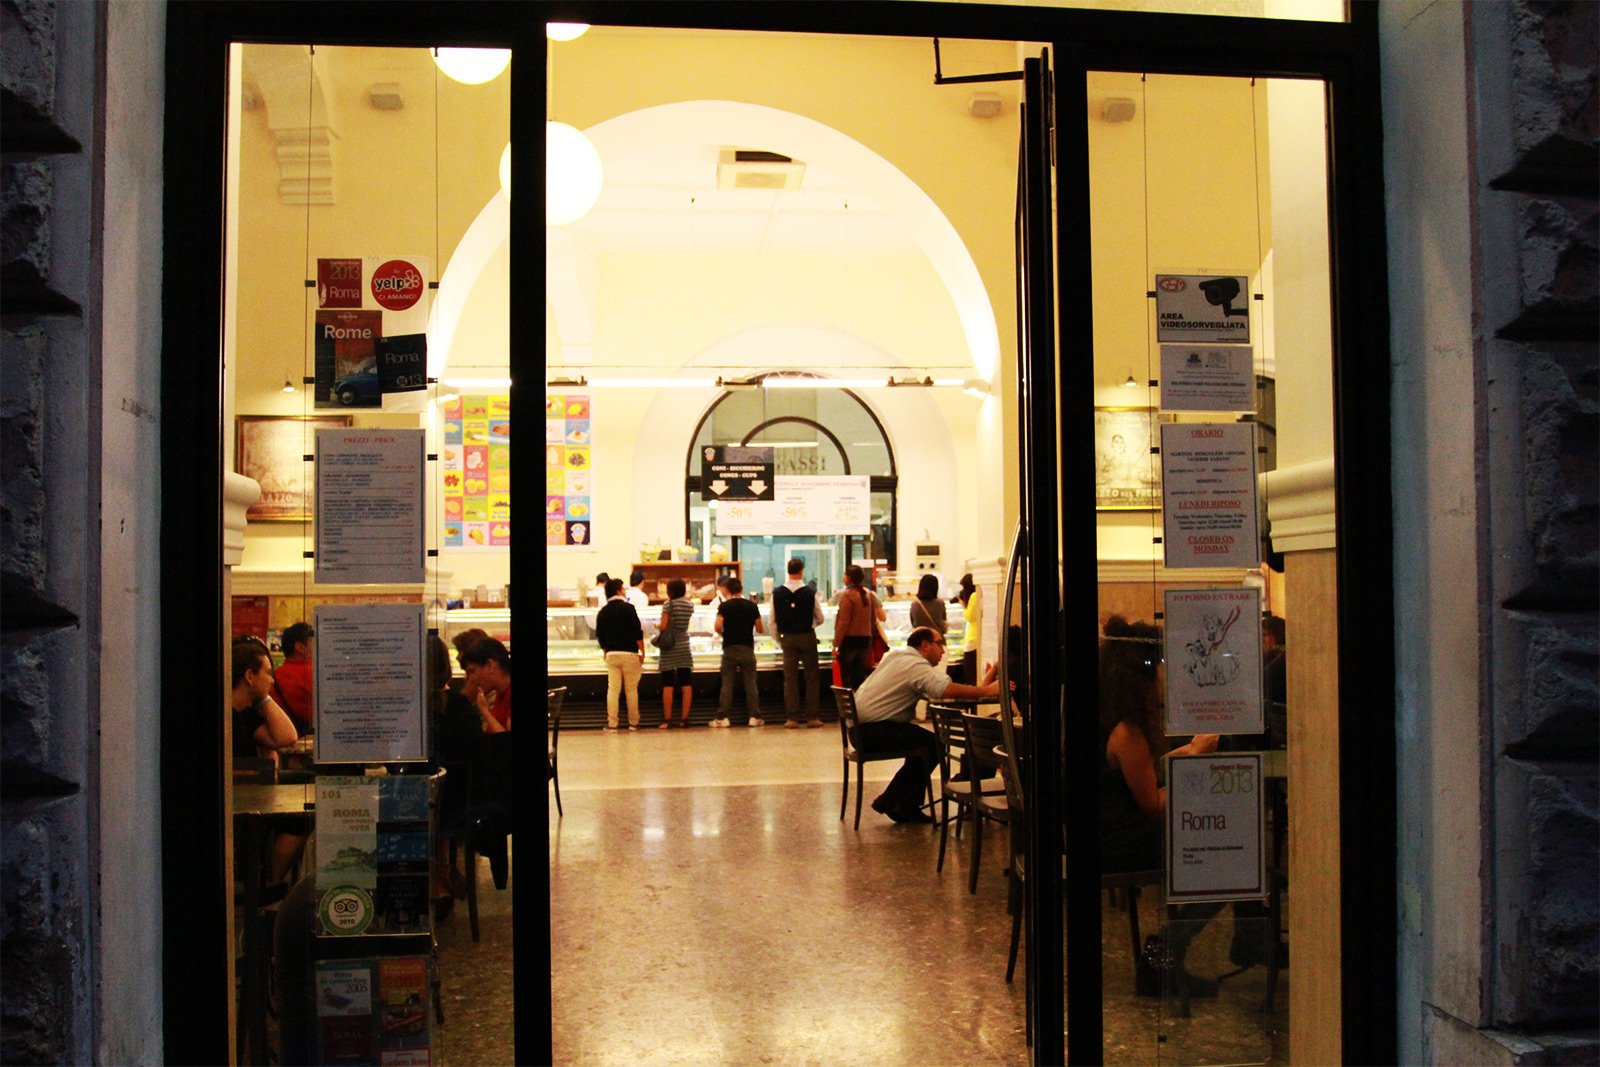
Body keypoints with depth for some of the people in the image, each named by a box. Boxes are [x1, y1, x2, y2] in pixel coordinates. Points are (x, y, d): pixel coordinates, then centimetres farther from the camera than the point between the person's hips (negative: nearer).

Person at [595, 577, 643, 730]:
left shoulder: (603, 612, 7)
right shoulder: (628, 608, -7)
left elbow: (600, 636, 13)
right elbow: (637, 632, -10)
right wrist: (642, 652, -2)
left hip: (611, 654, 4)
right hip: (629, 654, -4)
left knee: (612, 689, 5)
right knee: (631, 690, 4)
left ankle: (611, 723, 2)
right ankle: (633, 722, 9)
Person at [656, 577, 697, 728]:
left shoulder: (668, 605, -10)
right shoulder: (690, 605, 4)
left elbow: (663, 626, -14)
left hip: (669, 649, -4)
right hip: (684, 647, 4)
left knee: (668, 685, -1)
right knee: (686, 684, 4)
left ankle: (667, 719, -2)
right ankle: (685, 718, 3)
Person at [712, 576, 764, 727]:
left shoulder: (724, 606, -4)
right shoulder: (751, 606, 2)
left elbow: (718, 626, -14)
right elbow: (760, 629, 4)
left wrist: (724, 634, 7)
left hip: (730, 648, -1)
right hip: (747, 648, 1)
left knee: (727, 684, 3)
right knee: (751, 684, 5)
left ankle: (722, 717, 2)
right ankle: (754, 716, 3)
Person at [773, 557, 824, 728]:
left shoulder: (777, 593, -4)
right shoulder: (810, 592, -10)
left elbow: (773, 621, 0)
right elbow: (820, 619, -1)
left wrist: (779, 640, 13)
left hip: (787, 637, 2)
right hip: (807, 637, -2)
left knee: (790, 678, 6)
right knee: (812, 677, 7)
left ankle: (792, 718, 5)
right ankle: (813, 717, 5)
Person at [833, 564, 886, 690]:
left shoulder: (847, 595, -14)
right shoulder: (869, 594, 6)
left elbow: (843, 622, -17)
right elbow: (874, 619, 12)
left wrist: (836, 644, -14)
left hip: (849, 639, -7)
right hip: (865, 639, 7)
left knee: (847, 678, -1)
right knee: (860, 676, 13)